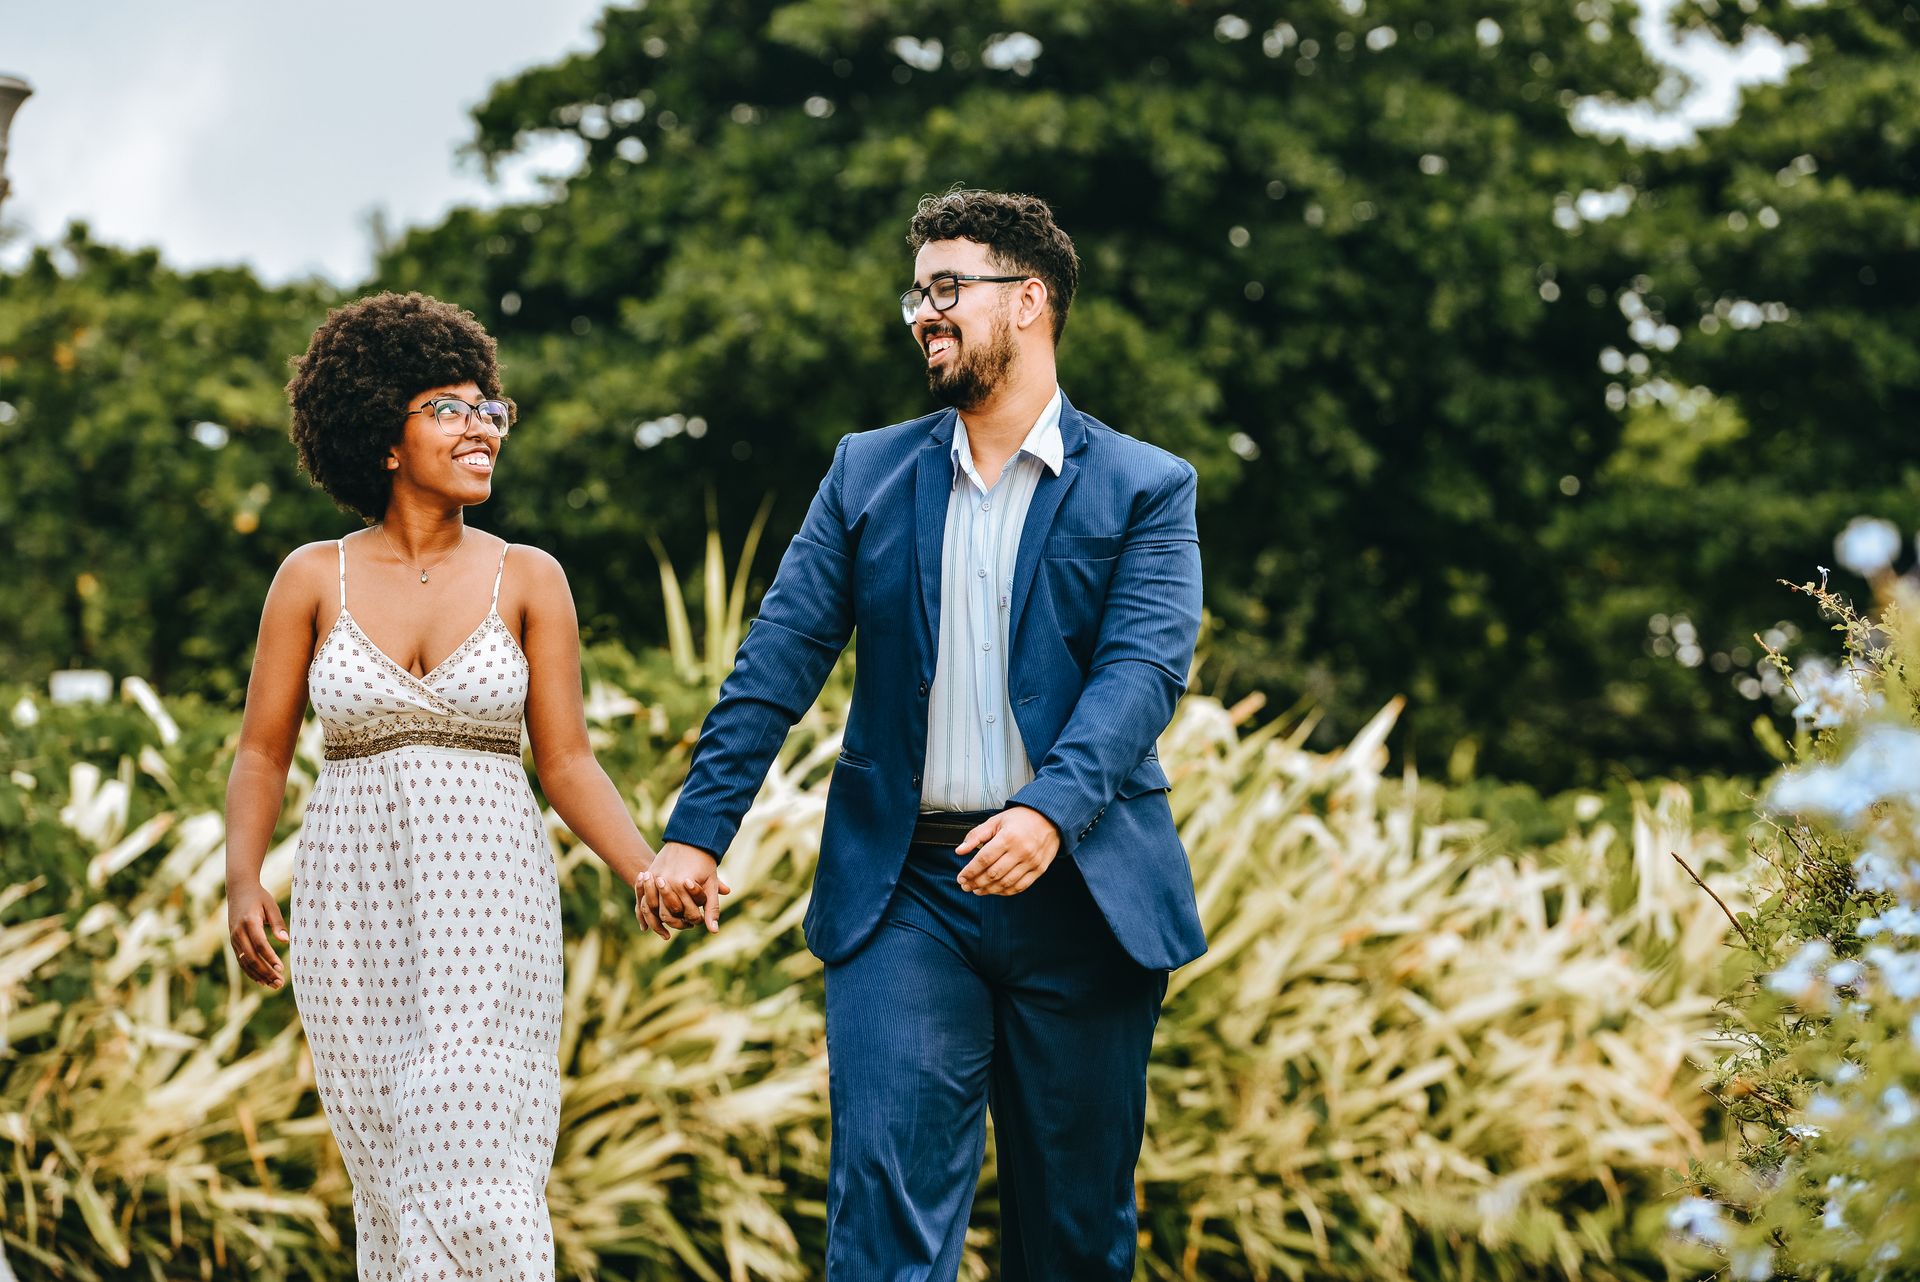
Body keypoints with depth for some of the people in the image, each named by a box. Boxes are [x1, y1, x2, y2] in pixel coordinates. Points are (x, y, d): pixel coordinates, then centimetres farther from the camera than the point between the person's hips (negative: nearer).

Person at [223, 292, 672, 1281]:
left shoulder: (527, 580, 2)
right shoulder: (314, 579, 3)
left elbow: (566, 761, 1)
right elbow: (262, 754, 6)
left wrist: (654, 875, -13)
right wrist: (243, 884, -9)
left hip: (489, 910, -1)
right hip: (354, 908, 1)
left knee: (480, 1169, -10)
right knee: (393, 1171, 5)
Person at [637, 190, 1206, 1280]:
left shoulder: (1148, 489, 2)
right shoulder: (868, 475, 11)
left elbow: (1145, 667, -12)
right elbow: (779, 661, 7)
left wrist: (1049, 810, -28)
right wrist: (696, 830, -2)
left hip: (1079, 889, -1)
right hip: (905, 894, 1)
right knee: (886, 1189, -11)